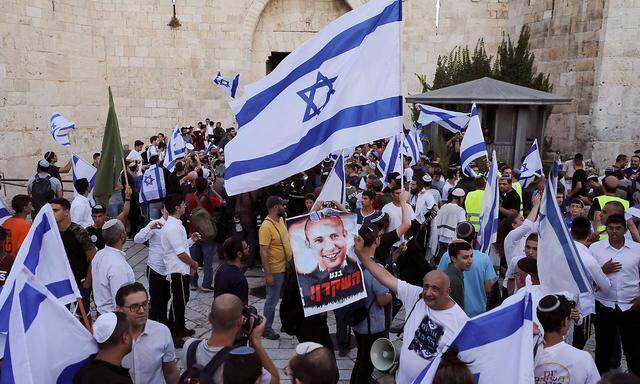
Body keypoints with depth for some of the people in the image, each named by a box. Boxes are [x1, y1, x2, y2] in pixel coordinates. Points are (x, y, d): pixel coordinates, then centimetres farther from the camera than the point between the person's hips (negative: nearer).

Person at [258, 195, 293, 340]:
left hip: (287, 267, 9)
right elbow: (263, 252, -24)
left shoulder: (281, 220, 4)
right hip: (275, 271, -9)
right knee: (272, 300, 5)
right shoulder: (266, 226, -23)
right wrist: (267, 274, -25)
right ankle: (266, 329, 21)